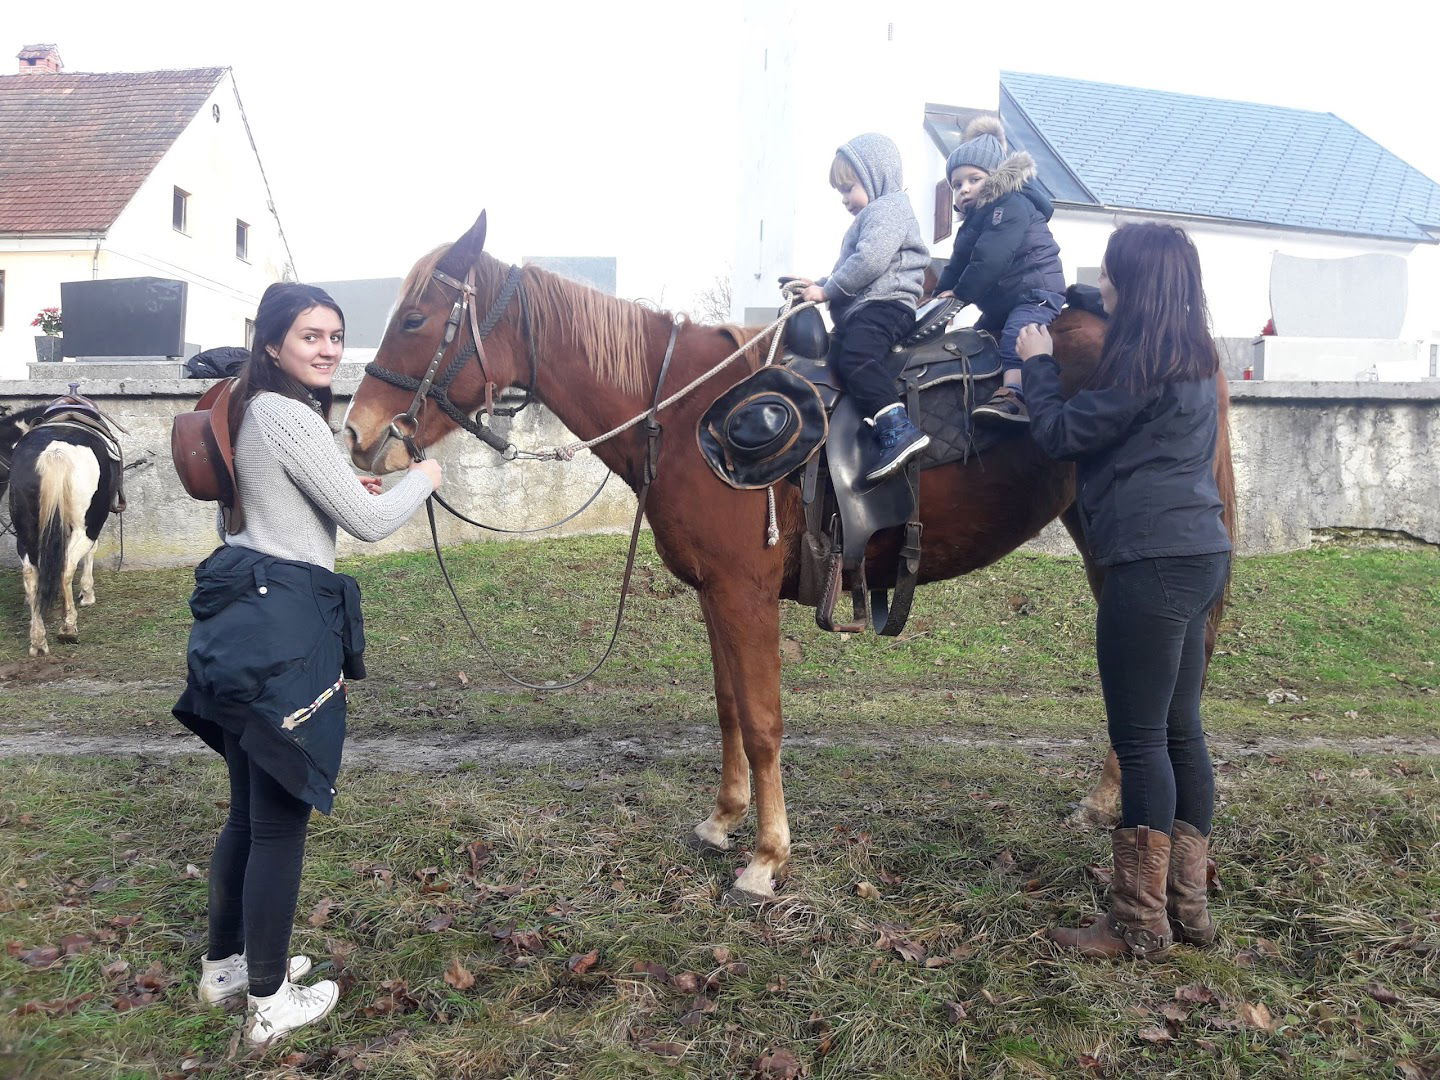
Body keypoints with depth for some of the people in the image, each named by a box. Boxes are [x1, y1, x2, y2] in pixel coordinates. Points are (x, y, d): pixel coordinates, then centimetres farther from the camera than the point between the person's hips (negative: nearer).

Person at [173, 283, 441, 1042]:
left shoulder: (258, 409, 16)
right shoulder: (291, 417, -15)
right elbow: (370, 522, -15)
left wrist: (343, 489, 19)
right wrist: (423, 478, 2)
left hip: (248, 615, 10)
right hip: (283, 623, -10)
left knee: (251, 808, 21)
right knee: (280, 820, 1)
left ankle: (224, 964, 36)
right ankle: (269, 1002, 15)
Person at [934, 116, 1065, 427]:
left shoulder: (1012, 205, -12)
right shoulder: (976, 218, 20)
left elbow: (990, 259, -23)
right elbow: (959, 262, 16)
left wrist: (959, 295, -18)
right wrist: (941, 294, 0)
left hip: (1037, 293, -12)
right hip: (1002, 303, 12)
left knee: (1016, 335, -34)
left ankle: (1012, 395, -53)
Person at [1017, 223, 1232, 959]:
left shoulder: (1144, 359, -14)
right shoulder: (1191, 357, 15)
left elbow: (1062, 435, -9)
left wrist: (1037, 364, 7)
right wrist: (1053, 363, 19)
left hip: (1152, 561, -10)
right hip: (1196, 553, 10)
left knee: (1140, 738, -3)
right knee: (1180, 731, 14)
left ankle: (1140, 923, 8)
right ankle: (1187, 905, 25)